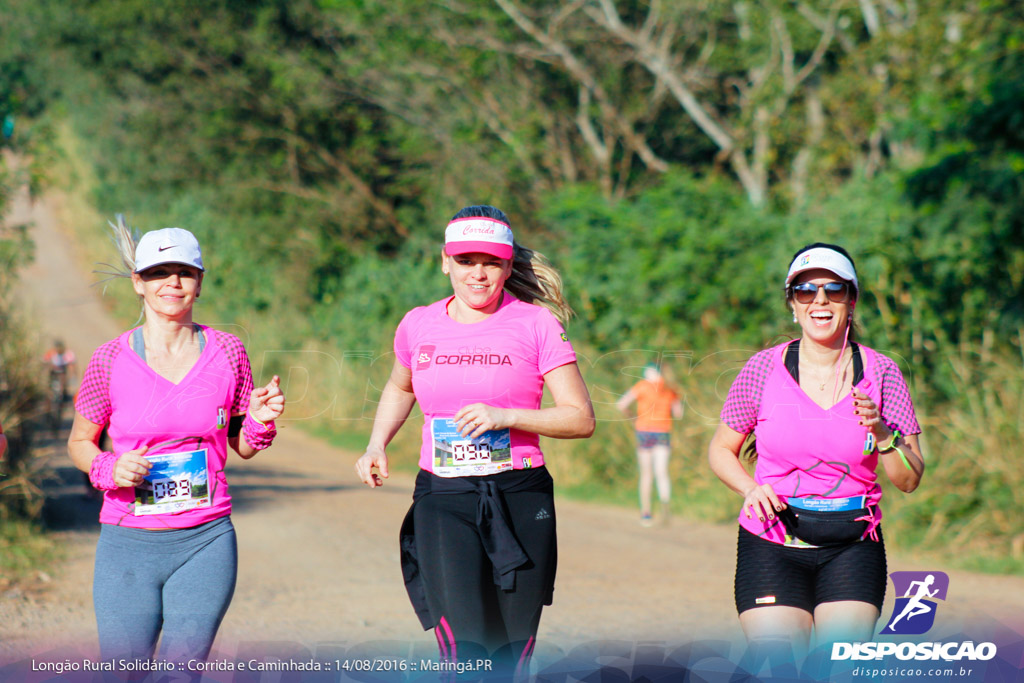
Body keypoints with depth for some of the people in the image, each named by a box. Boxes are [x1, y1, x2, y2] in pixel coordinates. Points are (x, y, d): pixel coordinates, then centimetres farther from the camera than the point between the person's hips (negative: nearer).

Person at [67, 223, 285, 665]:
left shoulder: (227, 352, 1)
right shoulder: (111, 359, -3)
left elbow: (243, 447, 11)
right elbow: (79, 442, 8)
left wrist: (260, 420, -10)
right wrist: (109, 469, -12)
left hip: (205, 543, 1)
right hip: (128, 546, -1)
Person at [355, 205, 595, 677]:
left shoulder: (535, 324, -1)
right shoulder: (419, 326, 8)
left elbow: (581, 419, -3)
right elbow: (400, 389, 30)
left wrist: (505, 416, -15)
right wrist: (376, 447, 13)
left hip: (519, 500, -1)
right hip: (442, 501, 1)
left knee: (510, 658, 4)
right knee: (463, 655, -14)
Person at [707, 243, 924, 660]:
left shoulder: (880, 373, 1)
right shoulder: (763, 369, -1)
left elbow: (909, 480, 2)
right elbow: (721, 450, 10)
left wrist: (880, 431, -15)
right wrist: (751, 488, -9)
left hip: (852, 547, 1)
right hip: (771, 546, -1)